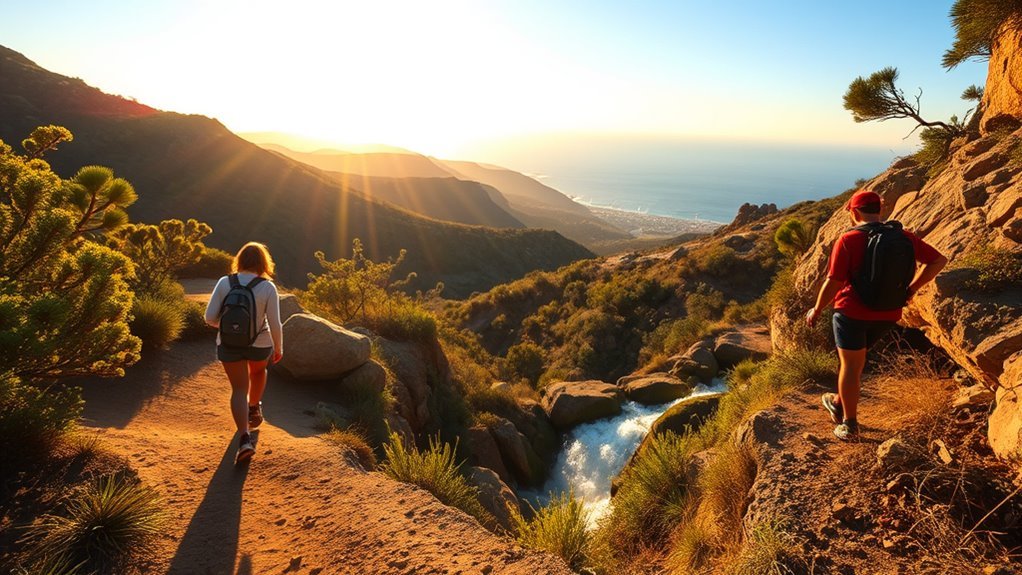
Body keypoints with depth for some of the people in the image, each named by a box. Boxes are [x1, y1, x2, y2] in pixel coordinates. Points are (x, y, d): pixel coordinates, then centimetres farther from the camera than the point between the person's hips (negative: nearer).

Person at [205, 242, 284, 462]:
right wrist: (279, 348, 3)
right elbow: (274, 324, -13)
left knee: (239, 389, 9)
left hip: (228, 344, 1)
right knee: (258, 370, 32)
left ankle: (245, 439, -5)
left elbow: (210, 317, -8)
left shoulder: (224, 283, -8)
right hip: (259, 344, -1)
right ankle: (254, 409, 49)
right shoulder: (268, 287, -13)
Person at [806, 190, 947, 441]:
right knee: (854, 360, 25)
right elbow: (939, 260, 6)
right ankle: (839, 404, 37)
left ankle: (850, 425, 16)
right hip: (888, 315, 6)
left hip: (853, 311, -5)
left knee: (851, 366, 6)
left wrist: (816, 311, -3)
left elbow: (833, 282, -16)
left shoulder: (849, 239, -15)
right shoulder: (902, 238, 1)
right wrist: (911, 289, 11)